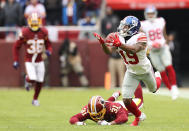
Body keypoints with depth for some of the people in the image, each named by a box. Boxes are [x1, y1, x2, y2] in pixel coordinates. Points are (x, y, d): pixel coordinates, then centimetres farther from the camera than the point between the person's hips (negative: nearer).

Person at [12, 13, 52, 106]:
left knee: (39, 82, 5)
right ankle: (27, 79, 19)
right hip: (29, 61, -3)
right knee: (32, 79, -20)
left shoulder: (43, 32, -5)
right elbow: (16, 47, -4)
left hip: (40, 61, 3)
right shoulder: (25, 33, -14)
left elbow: (48, 45, 9)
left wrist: (49, 51, -15)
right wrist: (15, 61, -8)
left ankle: (35, 99, 28)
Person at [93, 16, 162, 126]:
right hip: (131, 72, 3)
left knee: (154, 89, 26)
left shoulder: (141, 37, -30)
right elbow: (108, 52, -15)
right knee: (126, 100, -7)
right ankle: (139, 116, 22)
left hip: (145, 70, -3)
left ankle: (157, 77, 64)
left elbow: (134, 50, -48)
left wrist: (120, 44, -58)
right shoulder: (119, 37, -12)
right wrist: (103, 43, -34)